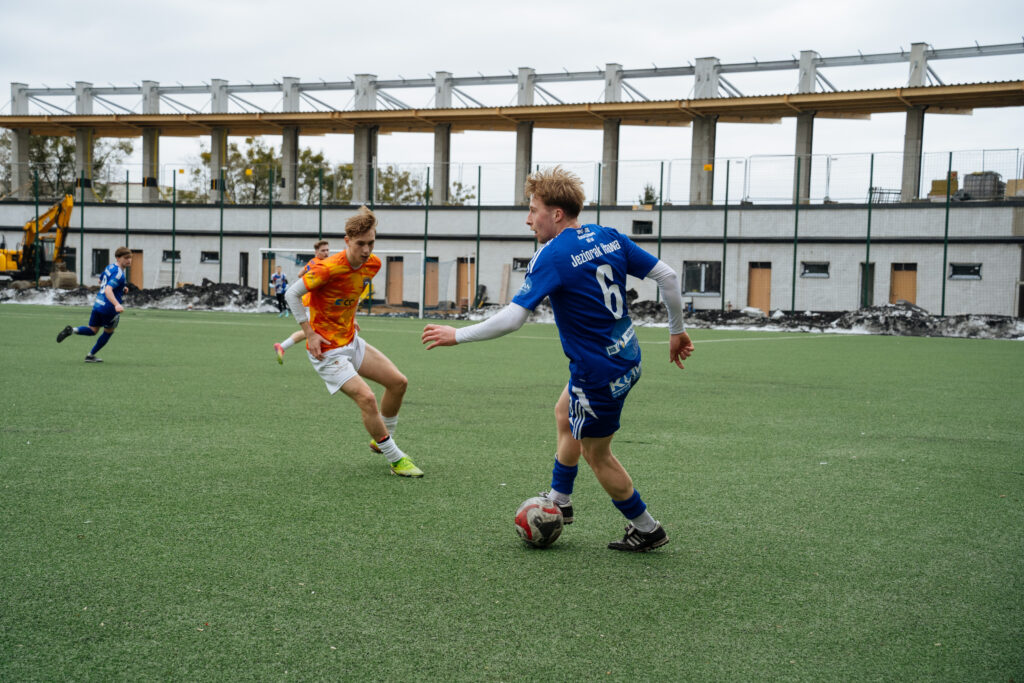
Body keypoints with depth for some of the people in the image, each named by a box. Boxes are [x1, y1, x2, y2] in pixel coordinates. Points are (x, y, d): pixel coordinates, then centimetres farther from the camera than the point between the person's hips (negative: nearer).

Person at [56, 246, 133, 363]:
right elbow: (108, 290, -30)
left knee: (93, 330, 16)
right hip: (109, 308, -8)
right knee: (108, 332, 14)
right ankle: (91, 356, 21)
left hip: (98, 304, 8)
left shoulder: (109, 267, 11)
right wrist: (117, 304, -43)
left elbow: (100, 280, 28)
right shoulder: (119, 274, -18)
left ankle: (72, 330, -12)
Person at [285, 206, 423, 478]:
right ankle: (396, 460, -1)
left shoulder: (373, 264, -3)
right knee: (367, 398, -19)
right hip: (327, 350, -8)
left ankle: (381, 440, 27)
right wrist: (310, 333, -18)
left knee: (398, 382, 6)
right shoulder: (328, 268, -26)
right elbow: (292, 293, -17)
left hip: (351, 341, 8)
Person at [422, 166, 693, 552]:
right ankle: (559, 501, 42)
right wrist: (677, 331, 13)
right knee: (565, 415, 27)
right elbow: (667, 275, 2)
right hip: (627, 357, 9)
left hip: (600, 373, -9)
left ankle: (647, 530, 24)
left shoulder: (552, 257, -20)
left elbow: (512, 319, -25)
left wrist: (457, 335, -13)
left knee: (596, 454, 10)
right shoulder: (609, 238, 2)